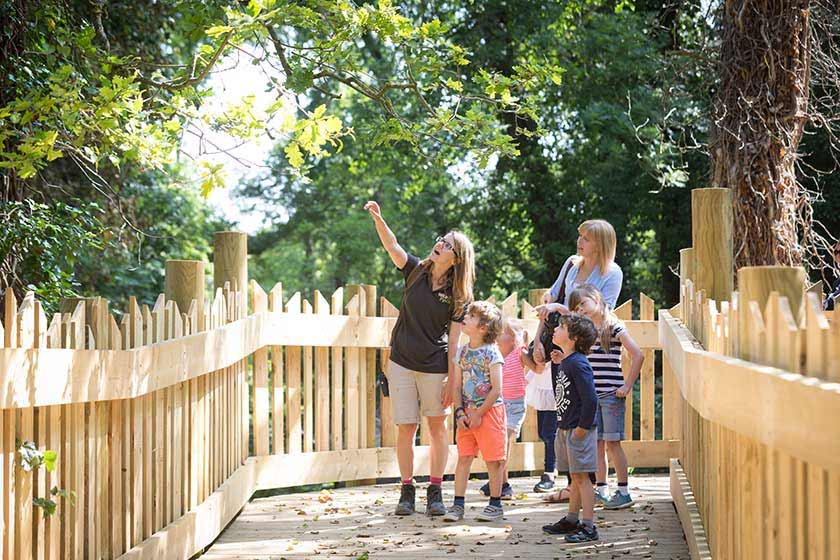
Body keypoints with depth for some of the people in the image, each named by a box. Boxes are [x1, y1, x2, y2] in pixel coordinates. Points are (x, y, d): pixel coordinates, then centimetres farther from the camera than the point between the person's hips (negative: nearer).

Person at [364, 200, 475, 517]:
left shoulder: (459, 297, -5)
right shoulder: (416, 271, 0)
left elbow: (454, 341, -6)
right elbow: (392, 246, -16)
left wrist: (452, 381, -9)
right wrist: (378, 219, -33)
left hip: (434, 368, -1)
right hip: (401, 363, 2)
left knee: (437, 426, 6)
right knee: (406, 428, 3)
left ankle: (435, 491, 16)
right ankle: (406, 491, 12)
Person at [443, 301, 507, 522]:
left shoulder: (492, 353, -12)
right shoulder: (463, 352, 7)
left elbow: (496, 390, -14)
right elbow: (457, 385, 9)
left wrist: (479, 414, -13)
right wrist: (460, 412, -3)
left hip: (489, 411, -6)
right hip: (467, 413, 6)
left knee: (493, 460, 3)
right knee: (463, 458, 4)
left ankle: (495, 504, 14)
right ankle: (458, 504, 8)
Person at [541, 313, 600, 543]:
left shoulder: (578, 364, -18)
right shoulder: (565, 363, 11)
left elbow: (590, 398, -21)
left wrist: (582, 427, -19)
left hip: (579, 431, -9)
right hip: (566, 428, 9)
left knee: (581, 476, -6)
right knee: (576, 476, 18)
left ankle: (588, 527, -2)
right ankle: (572, 520, 28)